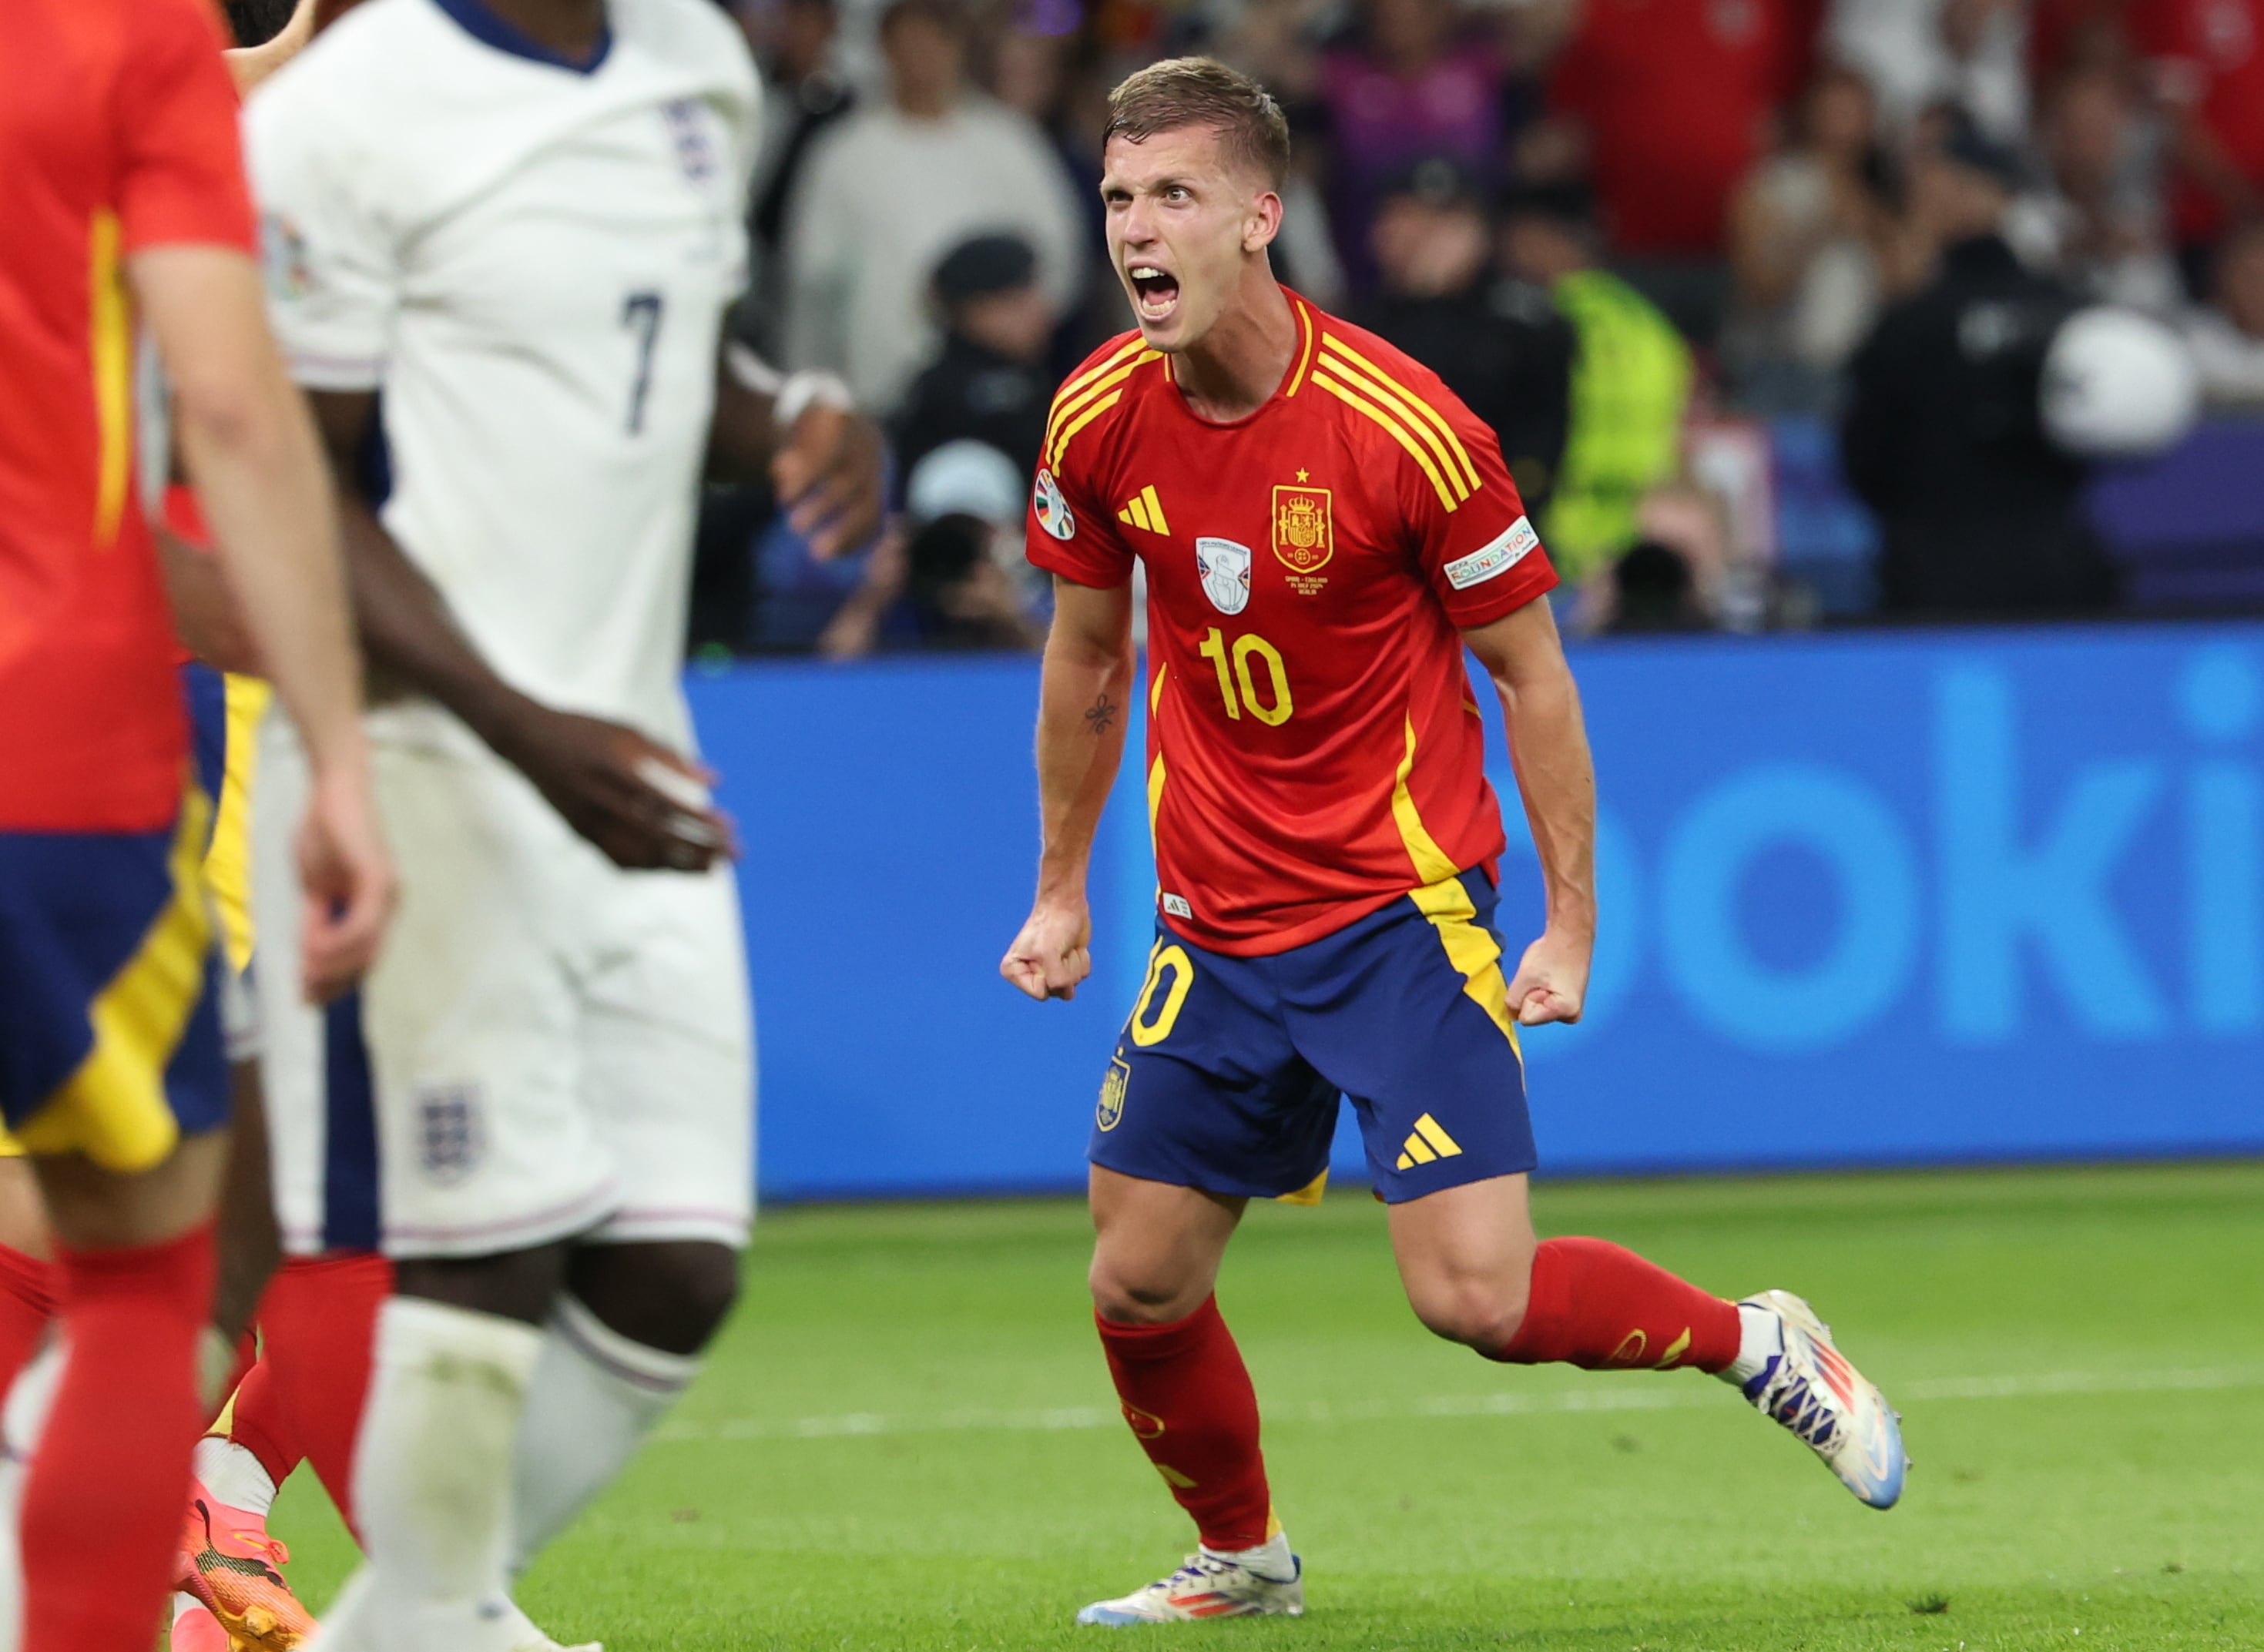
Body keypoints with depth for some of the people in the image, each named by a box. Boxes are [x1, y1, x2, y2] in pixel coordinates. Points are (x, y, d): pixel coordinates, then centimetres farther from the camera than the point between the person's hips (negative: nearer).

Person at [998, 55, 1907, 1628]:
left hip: (1403, 907, -5)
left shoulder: (1401, 428, -18)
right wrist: (1063, 887, 18)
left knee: (1476, 1294, -16)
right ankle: (1242, 1556, 32)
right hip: (1218, 930, 5)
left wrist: (1571, 922, -7)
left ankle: (1762, 1345, 11)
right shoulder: (1102, 420, -4)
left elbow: (1532, 673, -7)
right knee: (1139, 1286, 4)